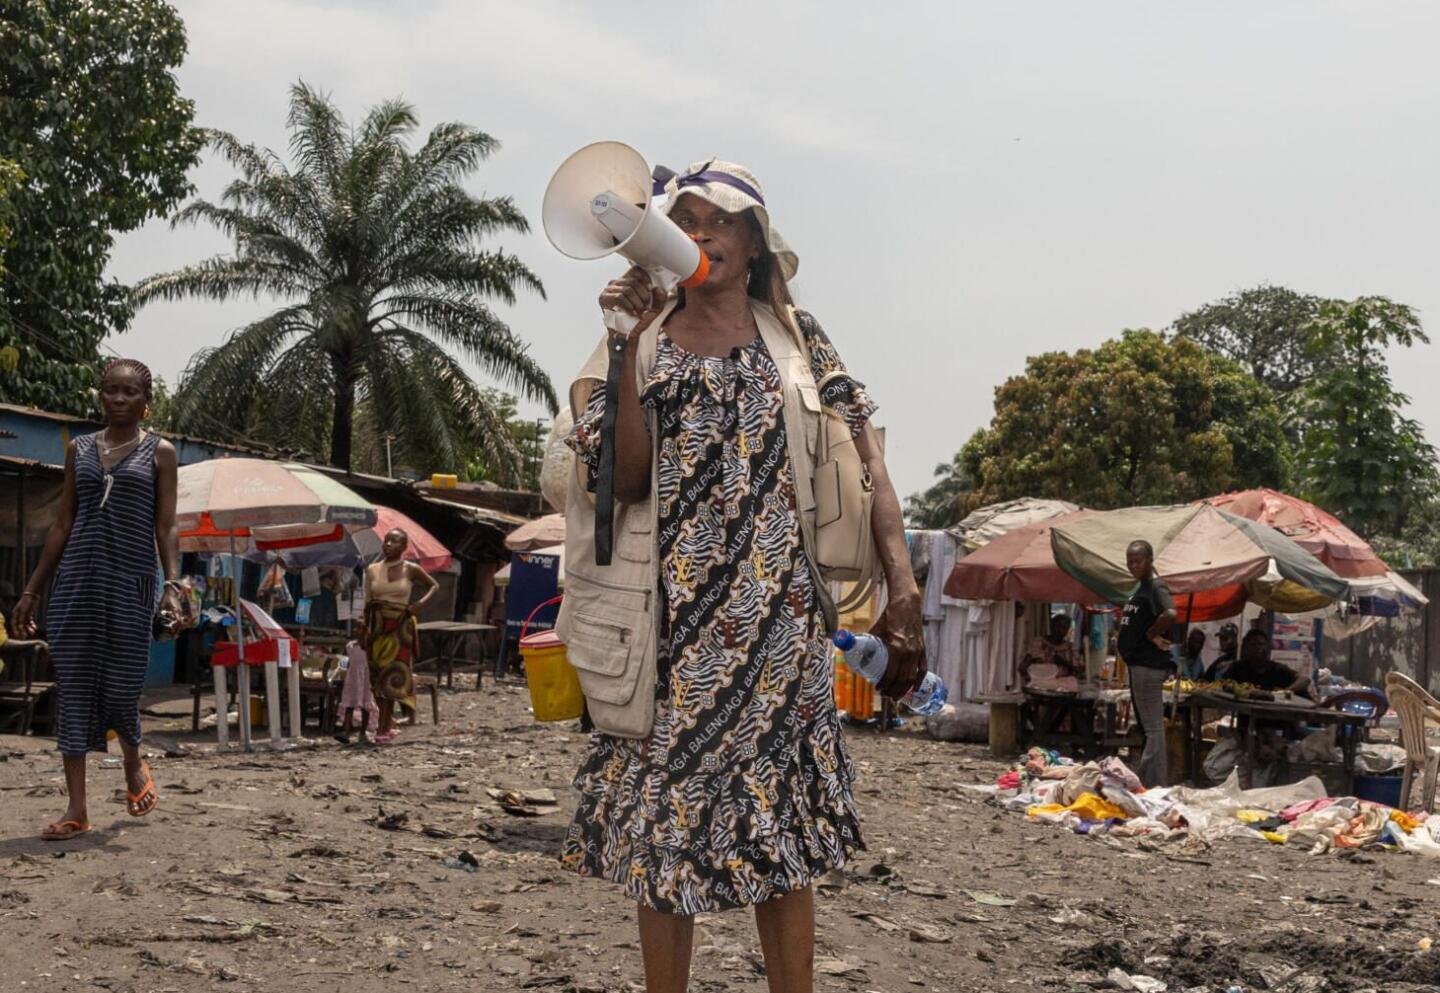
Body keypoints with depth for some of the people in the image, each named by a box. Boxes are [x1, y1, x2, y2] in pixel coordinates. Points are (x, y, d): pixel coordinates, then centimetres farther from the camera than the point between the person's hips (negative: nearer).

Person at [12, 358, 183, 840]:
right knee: (75, 687, 0)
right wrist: (32, 589, 10)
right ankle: (76, 808, 4)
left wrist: (172, 584, -15)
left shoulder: (159, 452, 4)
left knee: (121, 686, -2)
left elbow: (166, 527, -1)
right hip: (77, 578, 3)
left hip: (131, 581, -3)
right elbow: (63, 524, 13)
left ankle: (134, 763, 30)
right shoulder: (79, 449, 12)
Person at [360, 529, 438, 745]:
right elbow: (368, 602, 10)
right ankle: (387, 722, 14)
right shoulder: (372, 570, 6)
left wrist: (422, 602, -5)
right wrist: (365, 629, 5)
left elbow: (434, 585, 12)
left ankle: (383, 727, -2)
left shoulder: (411, 570, -1)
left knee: (391, 676, -5)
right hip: (378, 626, 3)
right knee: (377, 674, 3)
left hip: (400, 627, -3)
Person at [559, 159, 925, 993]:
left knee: (785, 829, 4)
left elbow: (862, 453, 1)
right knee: (664, 825, 4)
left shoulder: (795, 335, 8)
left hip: (778, 612, 0)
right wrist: (632, 345, -11)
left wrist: (901, 582, -10)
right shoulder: (642, 339, 8)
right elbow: (624, 478, -4)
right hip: (671, 612, 1)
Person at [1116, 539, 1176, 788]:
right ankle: (1142, 778, 24)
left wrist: (1151, 634, -19)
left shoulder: (1156, 587, -14)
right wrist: (1123, 637, 7)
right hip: (1138, 663, 11)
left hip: (1149, 664, -11)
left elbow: (1170, 613, -33)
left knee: (1153, 727, -7)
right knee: (1146, 726, 16)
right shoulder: (1141, 588, 16)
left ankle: (1155, 785, -4)